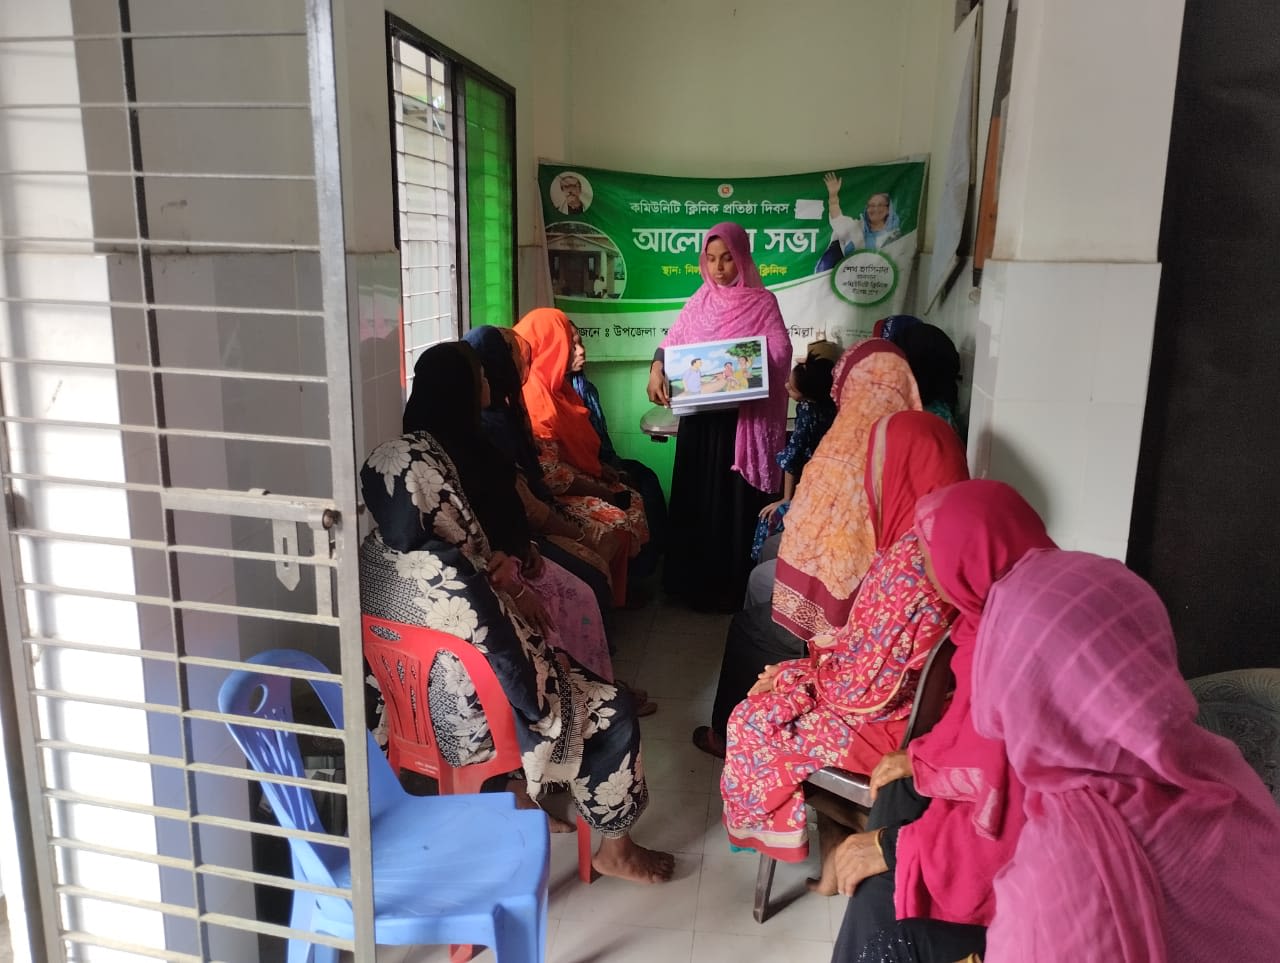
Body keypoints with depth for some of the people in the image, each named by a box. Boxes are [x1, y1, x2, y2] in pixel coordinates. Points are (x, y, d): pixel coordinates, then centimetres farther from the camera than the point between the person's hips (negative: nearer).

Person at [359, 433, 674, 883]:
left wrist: (493, 575, -10)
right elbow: (521, 683, -28)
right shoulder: (454, 580, -37)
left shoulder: (373, 551, -10)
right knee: (613, 711, 7)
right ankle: (615, 850, 23)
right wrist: (555, 666, -7)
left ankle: (532, 791, 40)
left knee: (560, 665, 27)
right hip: (470, 724, -8)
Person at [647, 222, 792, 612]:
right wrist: (656, 369, -14)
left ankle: (732, 585, 11)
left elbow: (780, 354, -11)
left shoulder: (762, 302, -3)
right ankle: (692, 579, 23)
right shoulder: (701, 300, 10)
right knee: (694, 496, 11)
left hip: (743, 418, -4)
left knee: (735, 500, 0)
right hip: (699, 415, 5)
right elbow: (672, 341, 7)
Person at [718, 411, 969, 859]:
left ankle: (770, 827, 28)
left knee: (755, 719, 3)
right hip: (915, 699, 9)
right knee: (781, 688, 19)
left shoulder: (907, 564, -31)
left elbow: (867, 688, -25)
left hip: (893, 722, -9)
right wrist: (806, 665, 5)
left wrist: (792, 675, -9)